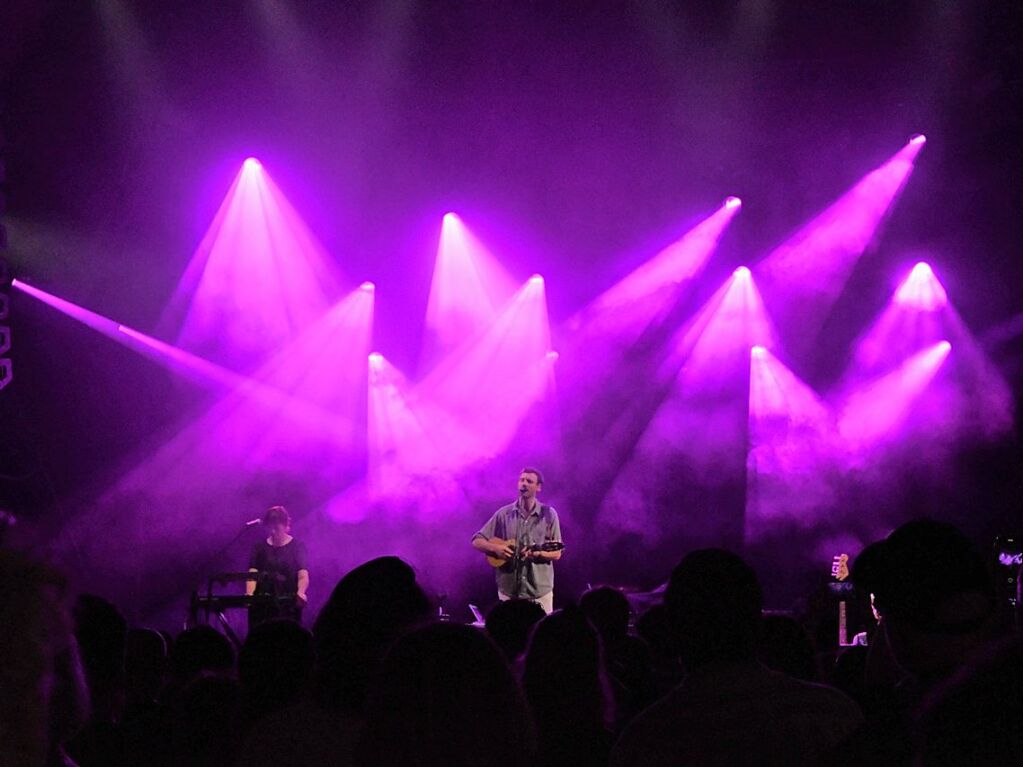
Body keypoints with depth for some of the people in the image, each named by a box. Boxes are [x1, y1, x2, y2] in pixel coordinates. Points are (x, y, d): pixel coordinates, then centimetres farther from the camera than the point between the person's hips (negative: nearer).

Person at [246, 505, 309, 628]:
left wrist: (300, 592, -30)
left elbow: (303, 576, -8)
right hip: (262, 605, 3)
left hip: (288, 606, -2)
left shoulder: (297, 547, 3)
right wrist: (249, 593, -20)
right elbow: (252, 574, 1)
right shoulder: (260, 548, 11)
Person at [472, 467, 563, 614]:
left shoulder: (548, 514, 2)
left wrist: (538, 553, -18)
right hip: (508, 590, 1)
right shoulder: (504, 514, 5)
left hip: (540, 590, -1)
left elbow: (556, 554, 1)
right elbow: (477, 542, 6)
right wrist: (496, 548, -13)